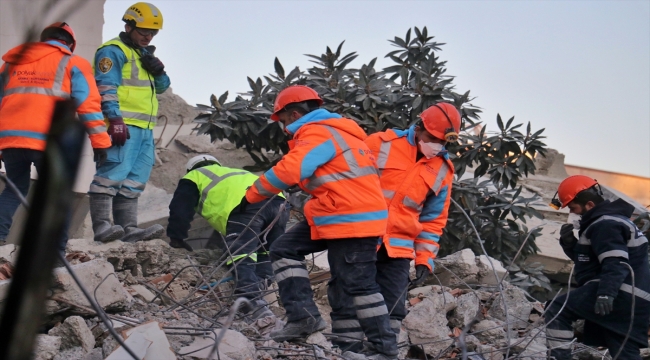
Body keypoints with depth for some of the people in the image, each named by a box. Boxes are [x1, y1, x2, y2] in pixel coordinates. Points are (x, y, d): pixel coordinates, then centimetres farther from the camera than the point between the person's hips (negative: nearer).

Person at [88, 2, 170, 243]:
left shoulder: (144, 54, 26)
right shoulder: (114, 51, -3)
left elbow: (161, 87, 24)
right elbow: (106, 87, -13)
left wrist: (158, 72, 2)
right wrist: (115, 119, -23)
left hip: (144, 128, 10)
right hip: (122, 126, -9)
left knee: (134, 180, 6)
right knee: (114, 173, -15)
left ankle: (129, 228, 7)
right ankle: (101, 225, -16)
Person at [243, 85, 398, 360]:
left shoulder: (318, 133, -14)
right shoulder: (329, 130, 19)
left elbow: (288, 171, -26)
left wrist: (251, 196, -17)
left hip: (352, 219, -11)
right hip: (329, 216, 11)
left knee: (358, 283, -5)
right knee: (285, 249, 9)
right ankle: (304, 316, 3)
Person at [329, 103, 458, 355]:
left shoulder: (443, 170, 6)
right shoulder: (381, 144, -5)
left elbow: (433, 219, 12)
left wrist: (425, 258, 6)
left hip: (398, 248, 3)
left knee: (393, 308, 3)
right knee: (348, 302, -3)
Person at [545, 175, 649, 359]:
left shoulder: (605, 224, -12)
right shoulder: (608, 218, 23)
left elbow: (616, 264, -25)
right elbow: (587, 259, 27)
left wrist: (606, 293, -37)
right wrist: (569, 243, 11)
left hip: (620, 295, -11)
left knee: (556, 310, -8)